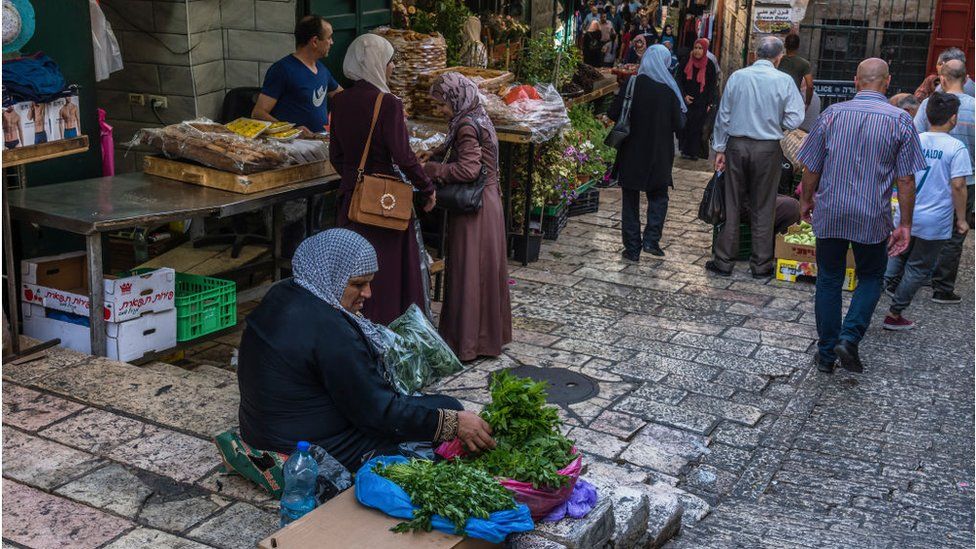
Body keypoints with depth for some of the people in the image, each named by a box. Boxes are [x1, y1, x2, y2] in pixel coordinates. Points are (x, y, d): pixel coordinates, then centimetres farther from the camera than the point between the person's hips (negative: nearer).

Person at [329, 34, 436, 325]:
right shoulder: (388, 103, -16)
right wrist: (428, 189, -5)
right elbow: (403, 156, -17)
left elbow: (336, 155, 9)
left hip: (351, 194, 7)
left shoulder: (342, 101, 4)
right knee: (388, 269, 5)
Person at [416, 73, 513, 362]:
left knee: (469, 272, -3)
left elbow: (467, 169, -25)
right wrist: (436, 154, 10)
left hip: (474, 209, -10)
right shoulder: (476, 117, 11)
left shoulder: (468, 126, -19)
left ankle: (468, 342, 4)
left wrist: (431, 170, -15)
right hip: (487, 202, 10)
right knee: (486, 269, 16)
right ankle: (491, 332, 28)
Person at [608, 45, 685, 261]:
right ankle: (651, 239, 3)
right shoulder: (669, 89, -9)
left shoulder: (632, 84, -10)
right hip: (660, 154, 0)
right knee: (658, 197, 18)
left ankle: (632, 248, 11)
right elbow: (679, 123, -7)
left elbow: (613, 114, -8)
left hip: (631, 153, 0)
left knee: (630, 201, 10)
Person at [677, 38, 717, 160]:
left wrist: (709, 103, -3)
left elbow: (712, 86, 3)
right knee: (685, 125, -2)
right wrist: (684, 95, -7)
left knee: (696, 126, -2)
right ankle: (685, 149, 8)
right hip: (687, 100, 1)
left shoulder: (709, 65, 1)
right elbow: (680, 80, 5)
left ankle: (693, 151, 4)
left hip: (701, 103, -1)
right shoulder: (687, 62, 3)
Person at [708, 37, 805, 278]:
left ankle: (724, 262, 13)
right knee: (762, 209, 8)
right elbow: (794, 120, -8)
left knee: (731, 206, 8)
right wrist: (774, 123, 11)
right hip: (768, 149, -1)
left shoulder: (737, 77, -2)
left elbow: (723, 116, 1)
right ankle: (761, 265, 15)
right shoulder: (784, 81, -7)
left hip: (737, 146, 1)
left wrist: (720, 149, 7)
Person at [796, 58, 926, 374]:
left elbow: (811, 168, 2)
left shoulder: (832, 114, -3)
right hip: (873, 218, -1)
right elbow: (906, 179, -6)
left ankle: (826, 353, 17)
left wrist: (806, 200, 18)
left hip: (829, 214, 1)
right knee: (870, 278, 17)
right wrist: (905, 224, 2)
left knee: (829, 280, 12)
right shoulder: (900, 120, -7)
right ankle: (850, 337, -2)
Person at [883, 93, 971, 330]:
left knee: (899, 256, 27)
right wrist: (961, 219, -7)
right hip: (935, 221, -3)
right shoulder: (956, 148, -14)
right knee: (919, 267, 9)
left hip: (906, 216, 4)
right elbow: (958, 186, -17)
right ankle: (894, 315, 14)